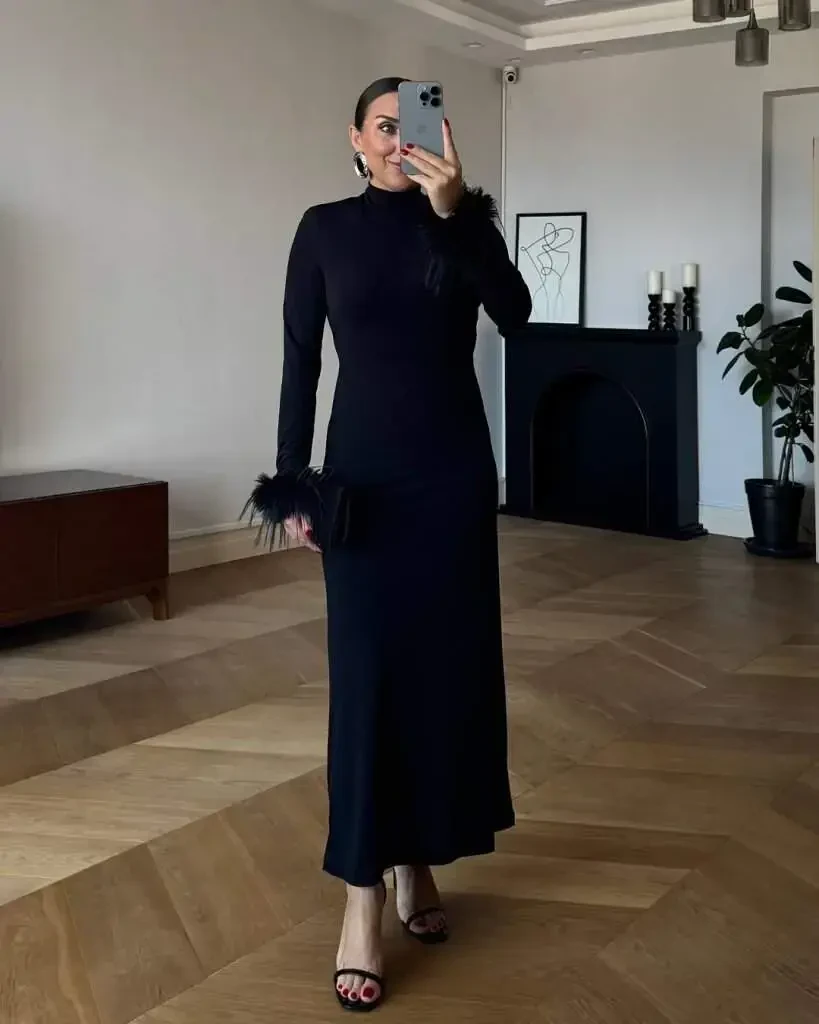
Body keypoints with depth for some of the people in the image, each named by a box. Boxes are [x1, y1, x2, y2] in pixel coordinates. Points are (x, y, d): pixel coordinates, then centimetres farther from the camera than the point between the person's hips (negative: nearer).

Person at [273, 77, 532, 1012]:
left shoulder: (466, 216, 3)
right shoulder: (325, 230, 2)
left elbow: (514, 312, -15)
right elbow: (300, 361, 2)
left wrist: (453, 211, -28)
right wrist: (293, 482, -4)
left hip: (453, 470, 2)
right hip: (364, 471, -1)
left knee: (448, 663, 6)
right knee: (367, 668, -5)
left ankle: (418, 858, 22)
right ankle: (363, 895, -1)